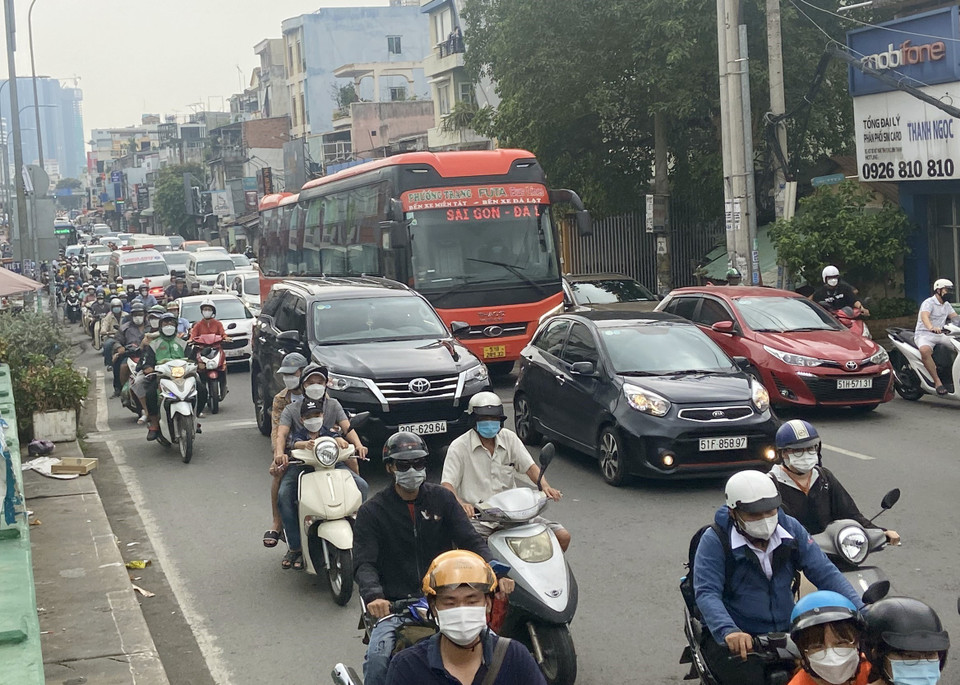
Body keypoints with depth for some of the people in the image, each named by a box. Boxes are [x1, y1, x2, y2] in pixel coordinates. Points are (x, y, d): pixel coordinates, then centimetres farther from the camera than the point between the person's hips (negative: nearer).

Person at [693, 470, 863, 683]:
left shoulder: (790, 528, 4)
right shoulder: (715, 540, -11)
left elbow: (825, 573, 0)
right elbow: (707, 593, -21)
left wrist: (861, 612, -14)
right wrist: (729, 631, -41)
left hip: (786, 632, 4)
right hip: (737, 641, -4)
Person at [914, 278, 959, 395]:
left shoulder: (946, 305, 18)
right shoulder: (929, 302, -10)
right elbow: (924, 316, -29)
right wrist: (931, 327, -50)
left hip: (939, 335, 8)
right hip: (924, 334, -8)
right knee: (925, 350, -39)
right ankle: (937, 382, -37)